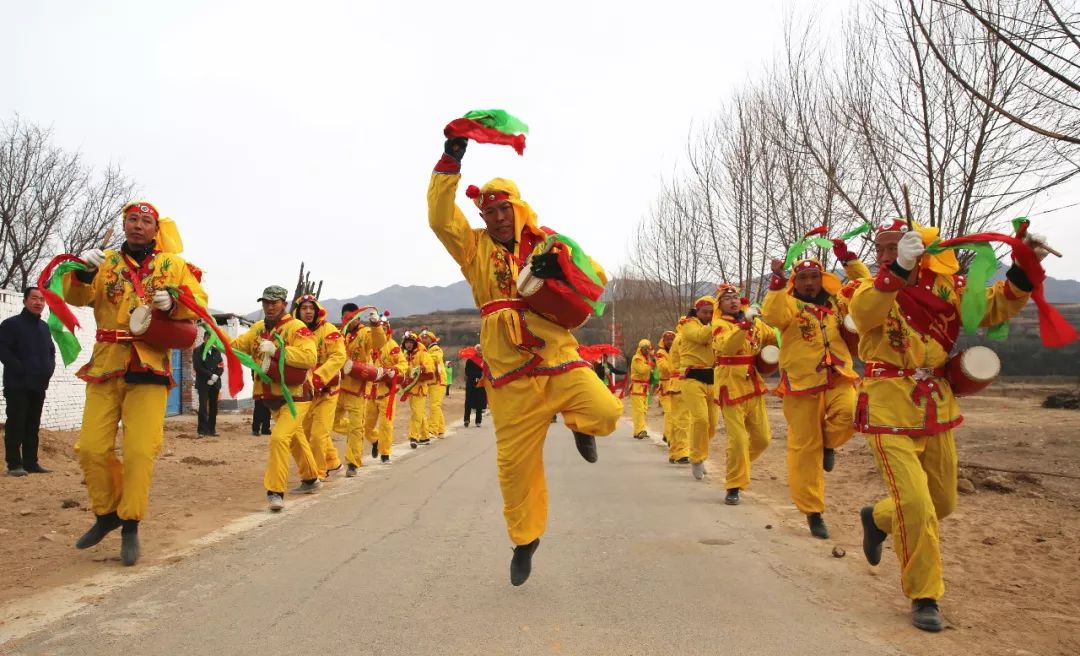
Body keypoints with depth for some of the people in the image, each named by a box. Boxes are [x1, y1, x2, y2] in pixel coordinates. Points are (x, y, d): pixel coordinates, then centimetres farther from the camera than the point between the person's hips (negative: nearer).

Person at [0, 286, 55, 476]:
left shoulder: (44, 327, 17)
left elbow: (51, 351, 23)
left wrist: (49, 369, 7)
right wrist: (21, 370, -18)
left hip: (39, 385, 7)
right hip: (17, 385, -6)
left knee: (33, 425, 9)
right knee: (16, 424, -5)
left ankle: (31, 462, 13)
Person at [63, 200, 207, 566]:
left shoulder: (174, 265, 9)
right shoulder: (106, 262, 11)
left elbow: (199, 303, 2)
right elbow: (77, 298, -2)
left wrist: (173, 304, -19)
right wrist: (82, 273, -22)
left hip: (150, 368, -2)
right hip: (105, 365, 2)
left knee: (140, 450, -6)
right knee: (92, 448, 2)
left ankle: (130, 524, 9)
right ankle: (107, 512, 24)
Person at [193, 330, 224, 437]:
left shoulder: (216, 351, 12)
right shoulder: (197, 351, 1)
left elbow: (221, 367, 8)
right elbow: (197, 367, -8)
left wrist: (215, 377, -8)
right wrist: (211, 375, -13)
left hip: (215, 383, 4)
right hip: (203, 383, -4)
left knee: (213, 406, 4)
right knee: (203, 406, -9)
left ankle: (212, 429, 9)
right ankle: (202, 430, -8)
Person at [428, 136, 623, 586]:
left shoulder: (547, 242, 9)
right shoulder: (474, 247, 8)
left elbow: (597, 276, 6)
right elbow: (440, 217, -8)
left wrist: (561, 269, -14)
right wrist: (450, 161, -17)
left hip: (559, 358, 0)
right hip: (511, 374, 0)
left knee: (605, 413, -24)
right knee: (515, 463, 5)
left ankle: (576, 422, 14)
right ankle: (524, 540, 27)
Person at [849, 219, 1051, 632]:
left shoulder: (945, 285, 4)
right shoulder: (872, 288, -8)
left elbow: (994, 308, 4)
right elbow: (863, 310, -31)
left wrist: (1024, 271, -10)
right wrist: (899, 269, -44)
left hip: (936, 410, 5)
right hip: (889, 412, -5)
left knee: (942, 503, 18)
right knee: (915, 506, -12)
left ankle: (878, 518, 46)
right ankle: (923, 596, 7)